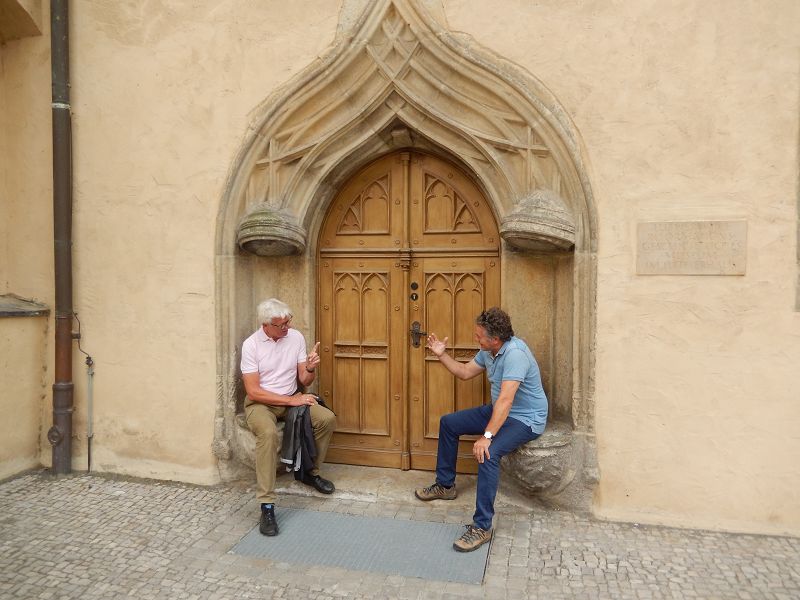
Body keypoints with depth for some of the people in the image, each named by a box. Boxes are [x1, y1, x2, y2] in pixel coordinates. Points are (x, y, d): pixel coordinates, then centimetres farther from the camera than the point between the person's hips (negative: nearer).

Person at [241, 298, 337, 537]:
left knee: (327, 419, -17)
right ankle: (267, 507, -29)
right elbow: (253, 391, -17)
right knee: (268, 433, -36)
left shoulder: (296, 337, -3)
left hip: (292, 398, 5)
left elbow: (304, 381, 1)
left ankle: (311, 472, 8)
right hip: (260, 402, -4)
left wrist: (311, 369, -23)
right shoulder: (251, 344, -14)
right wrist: (292, 401, -21)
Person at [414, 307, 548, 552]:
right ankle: (445, 485, 24)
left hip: (526, 419, -10)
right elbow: (465, 372, 14)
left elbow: (506, 399, -36)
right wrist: (441, 355, 1)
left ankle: (482, 527, -22)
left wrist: (487, 436, -39)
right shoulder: (489, 351, 0)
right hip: (498, 411, 10)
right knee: (448, 423, 10)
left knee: (488, 453, -34)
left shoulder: (515, 353, -30)